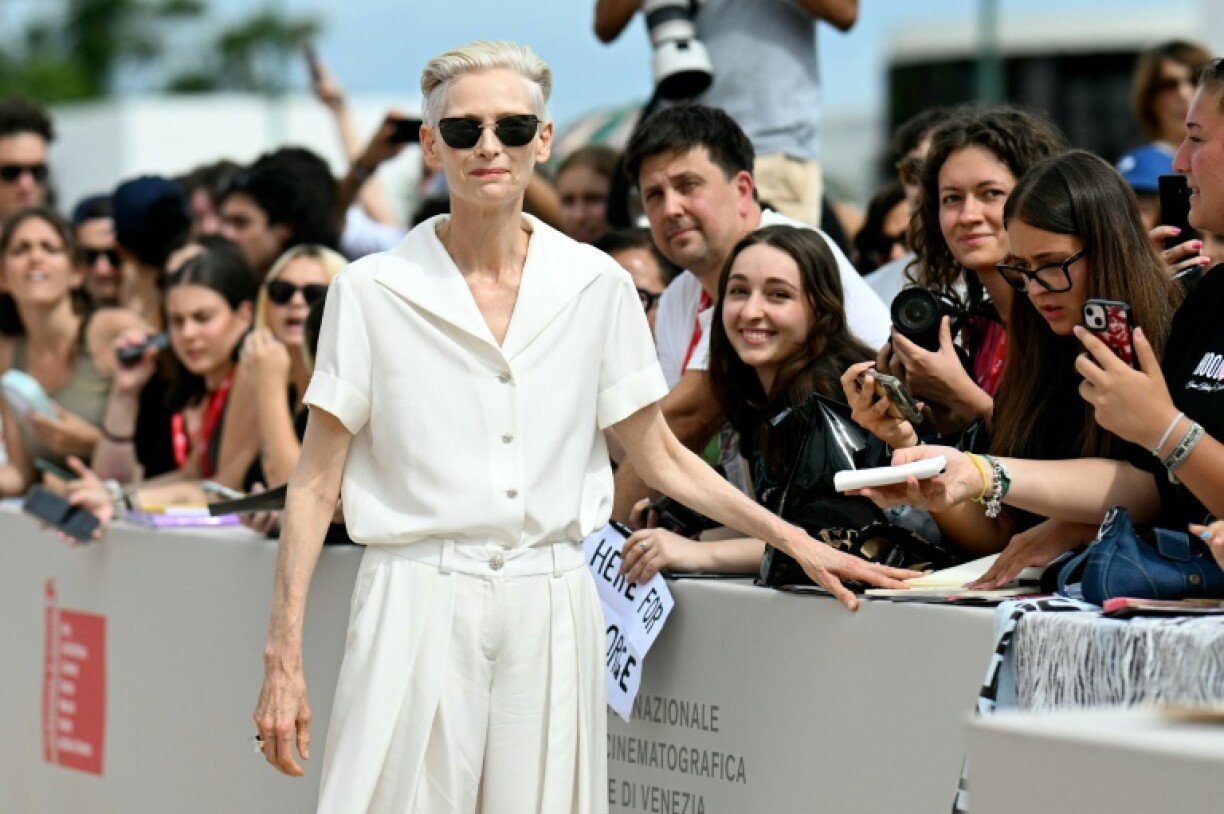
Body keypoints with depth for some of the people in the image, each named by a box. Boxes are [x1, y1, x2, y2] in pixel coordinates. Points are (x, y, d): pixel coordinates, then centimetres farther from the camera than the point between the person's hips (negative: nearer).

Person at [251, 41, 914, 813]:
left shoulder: (596, 286, 5)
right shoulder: (374, 291, -1)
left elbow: (660, 455, 14)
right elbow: (317, 482, 0)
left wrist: (794, 540, 10)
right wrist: (284, 655, -5)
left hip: (551, 604, 2)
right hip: (420, 600, -2)